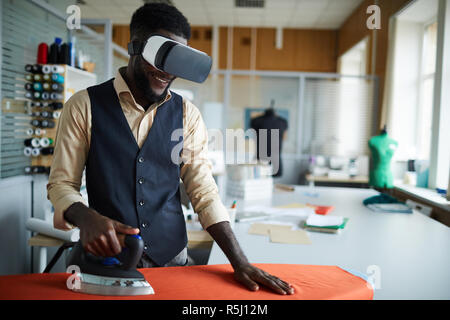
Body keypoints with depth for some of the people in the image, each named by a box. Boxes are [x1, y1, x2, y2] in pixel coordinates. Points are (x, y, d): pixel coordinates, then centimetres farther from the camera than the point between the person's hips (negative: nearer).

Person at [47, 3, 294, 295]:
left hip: (172, 259, 2)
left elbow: (204, 191, -3)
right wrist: (86, 217, -26)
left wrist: (239, 262, -12)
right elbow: (61, 183, -4)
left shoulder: (187, 114, 1)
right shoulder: (84, 106, -5)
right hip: (108, 259, -1)